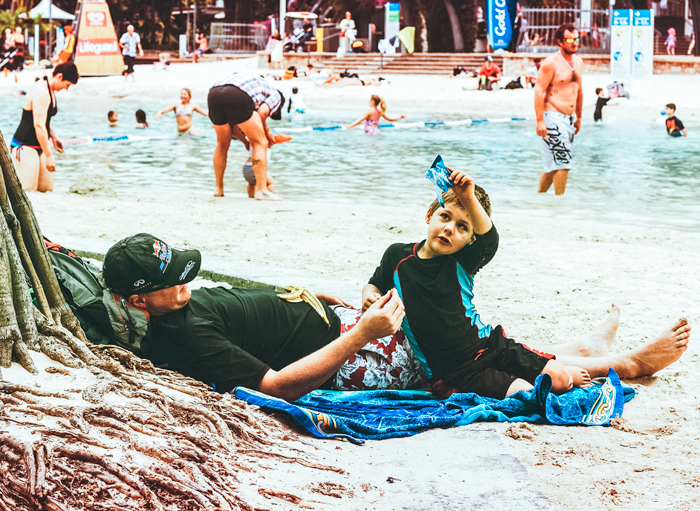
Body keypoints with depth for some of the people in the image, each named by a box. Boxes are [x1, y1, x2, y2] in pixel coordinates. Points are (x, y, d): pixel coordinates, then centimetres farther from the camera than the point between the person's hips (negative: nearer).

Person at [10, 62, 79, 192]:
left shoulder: (50, 91, 11)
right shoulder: (41, 93, -21)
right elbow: (39, 125, -25)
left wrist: (54, 138, 16)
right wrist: (49, 156, -24)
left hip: (39, 147, 10)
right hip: (25, 148, -10)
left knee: (47, 189, 6)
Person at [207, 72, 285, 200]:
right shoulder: (275, 95, 25)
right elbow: (262, 112, 1)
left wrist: (245, 140, 39)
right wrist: (267, 133, 17)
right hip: (237, 97, -7)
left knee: (222, 144, 26)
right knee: (260, 143, 6)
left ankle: (218, 189, 34)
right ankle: (261, 191, 0)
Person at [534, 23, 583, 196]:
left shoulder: (578, 62, 12)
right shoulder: (551, 63, -12)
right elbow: (539, 91, -15)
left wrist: (578, 117, 23)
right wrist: (540, 121, -19)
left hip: (569, 118, 8)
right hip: (553, 118, -8)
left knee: (552, 164, 12)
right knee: (562, 163, -11)